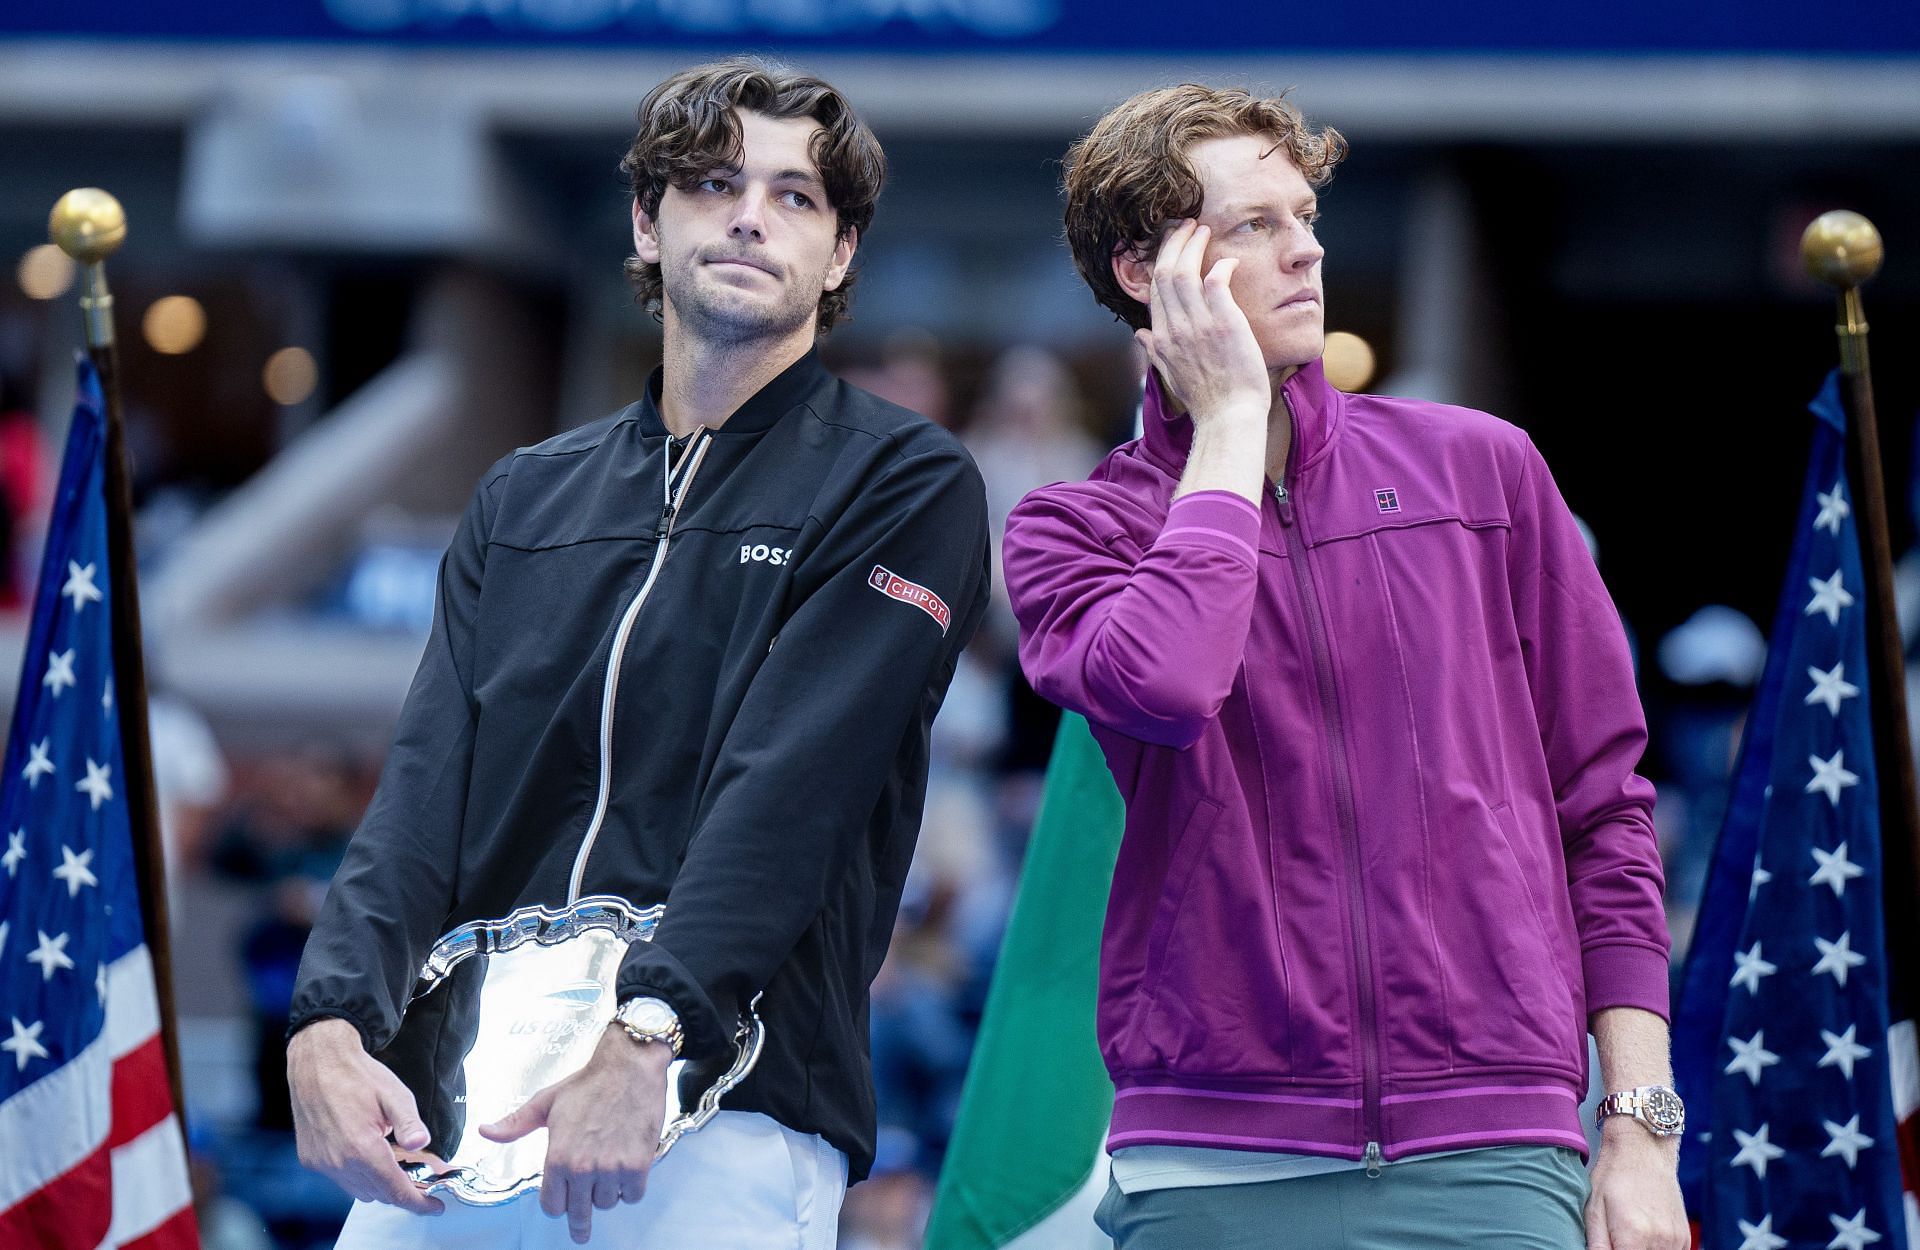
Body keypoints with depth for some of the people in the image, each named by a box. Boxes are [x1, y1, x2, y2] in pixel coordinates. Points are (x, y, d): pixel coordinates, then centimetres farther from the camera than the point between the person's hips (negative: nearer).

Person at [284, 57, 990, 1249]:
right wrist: (331, 1024, -11)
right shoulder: (524, 500, 18)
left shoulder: (904, 484, 2)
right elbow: (429, 783, 6)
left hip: (722, 1120, -4)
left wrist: (643, 1036, -24)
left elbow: (788, 787, -12)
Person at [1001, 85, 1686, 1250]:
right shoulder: (1074, 530, 6)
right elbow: (1162, 685, -19)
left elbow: (1603, 804, 12)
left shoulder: (1480, 468, 11)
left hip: (1489, 1153, 1)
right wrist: (1230, 422, -5)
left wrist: (1641, 1129, 5)